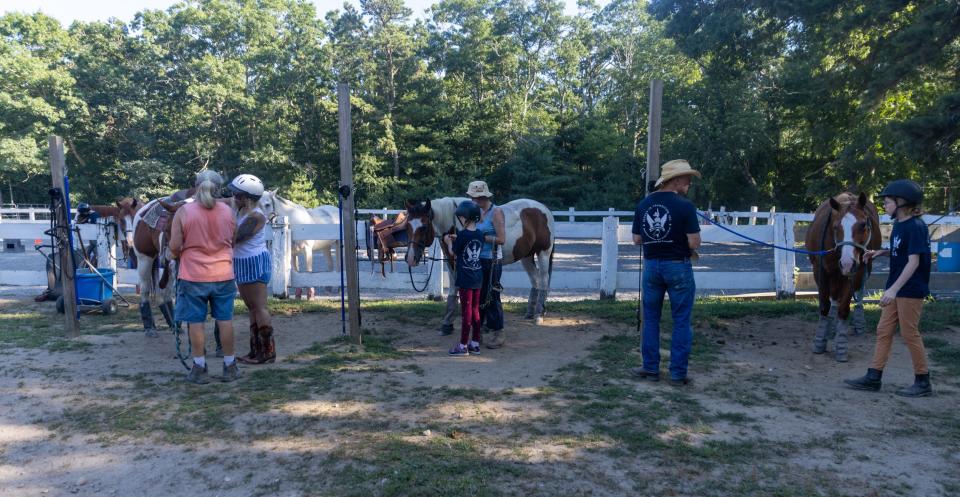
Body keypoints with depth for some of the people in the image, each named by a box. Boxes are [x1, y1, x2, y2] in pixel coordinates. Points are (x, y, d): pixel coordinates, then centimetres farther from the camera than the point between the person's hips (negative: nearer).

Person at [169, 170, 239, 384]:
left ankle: (199, 369, 13)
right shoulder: (228, 211, -1)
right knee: (225, 320, 9)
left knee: (196, 322, 7)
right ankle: (230, 367, 17)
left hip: (193, 277, -2)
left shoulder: (183, 212, -9)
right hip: (223, 275, 2)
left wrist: (176, 254, 13)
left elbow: (174, 247, -8)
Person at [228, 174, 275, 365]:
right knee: (252, 307, 14)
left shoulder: (255, 216, -19)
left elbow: (233, 238, -23)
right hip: (242, 263, 10)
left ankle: (268, 351, 1)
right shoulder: (240, 212, 8)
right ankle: (256, 350, 22)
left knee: (259, 307, -5)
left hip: (255, 263, -10)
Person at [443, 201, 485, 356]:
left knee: (466, 312, 0)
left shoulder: (462, 234, -17)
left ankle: (463, 346, 8)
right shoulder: (480, 234, 3)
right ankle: (475, 344, 21)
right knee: (475, 311, 14)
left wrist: (449, 242, 14)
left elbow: (453, 252, -4)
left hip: (465, 280, -6)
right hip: (478, 278, 6)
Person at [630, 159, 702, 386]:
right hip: (678, 266, -4)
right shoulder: (685, 206, -13)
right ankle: (678, 373, 11)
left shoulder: (643, 204, 2)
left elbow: (637, 240, 5)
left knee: (651, 318, 14)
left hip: (651, 265, 4)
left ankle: (651, 368, 20)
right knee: (681, 321, 7)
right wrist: (681, 241, 6)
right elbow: (694, 243, -14)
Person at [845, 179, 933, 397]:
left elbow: (914, 261, -23)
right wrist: (880, 252, 3)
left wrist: (893, 289, -28)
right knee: (883, 331, 10)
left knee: (909, 334, 1)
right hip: (895, 288, 9)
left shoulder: (916, 226, -18)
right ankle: (873, 377, 15)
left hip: (910, 290, -9)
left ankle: (923, 382, 15)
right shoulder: (898, 225, 8)